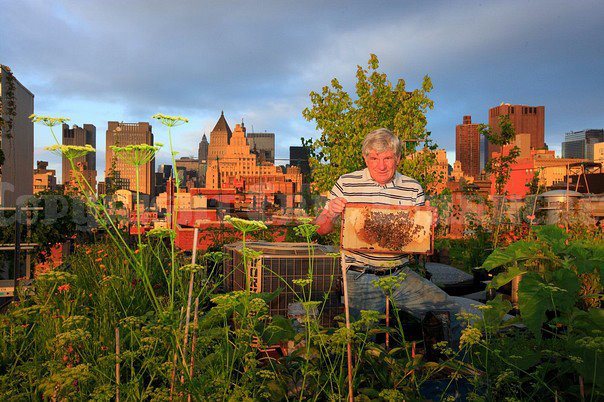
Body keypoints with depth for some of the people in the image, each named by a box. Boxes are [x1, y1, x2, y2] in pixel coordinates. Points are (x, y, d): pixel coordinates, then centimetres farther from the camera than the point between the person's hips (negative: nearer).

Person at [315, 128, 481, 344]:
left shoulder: (413, 189, 6)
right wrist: (330, 215, -17)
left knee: (458, 310, -4)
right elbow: (320, 229, 5)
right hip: (360, 278, -2)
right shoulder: (346, 184, 1)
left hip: (401, 275, 3)